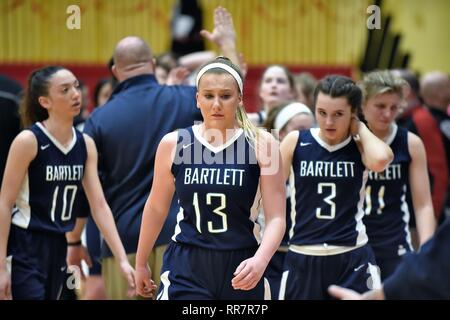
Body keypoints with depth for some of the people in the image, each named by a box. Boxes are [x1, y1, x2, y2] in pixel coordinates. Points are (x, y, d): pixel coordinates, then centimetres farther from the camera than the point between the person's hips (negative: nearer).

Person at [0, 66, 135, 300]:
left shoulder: (86, 145, 4)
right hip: (24, 248, -7)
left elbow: (99, 205, 3)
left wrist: (122, 259, -5)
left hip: (57, 248, 7)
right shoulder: (29, 141, -13)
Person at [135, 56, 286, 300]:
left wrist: (260, 260, -25)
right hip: (186, 270, 0)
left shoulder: (261, 144, -5)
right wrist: (141, 263, 19)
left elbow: (276, 217, -7)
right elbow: (157, 208, 13)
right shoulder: (173, 144, 0)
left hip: (241, 269, 0)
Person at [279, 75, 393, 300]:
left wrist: (359, 129, -9)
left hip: (352, 258, -1)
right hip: (302, 258, 1)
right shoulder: (295, 142, -1)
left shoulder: (360, 147, -1)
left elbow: (380, 160, -25)